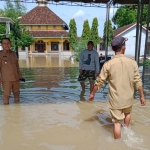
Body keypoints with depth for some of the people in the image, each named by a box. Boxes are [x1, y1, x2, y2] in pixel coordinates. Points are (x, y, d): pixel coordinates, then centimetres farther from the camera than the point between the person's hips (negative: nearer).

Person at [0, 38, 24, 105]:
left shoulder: (13, 54, 9)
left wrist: (20, 76, 16)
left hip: (16, 78, 5)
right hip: (6, 79, -5)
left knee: (17, 93, 18)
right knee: (6, 95, 1)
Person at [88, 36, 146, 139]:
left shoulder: (108, 64, -13)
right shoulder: (132, 62, -9)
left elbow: (100, 82, -7)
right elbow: (138, 82, -5)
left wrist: (92, 93, 8)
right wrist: (142, 96, 8)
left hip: (115, 99, -2)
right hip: (128, 98, 3)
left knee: (117, 122, 9)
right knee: (127, 113, 32)